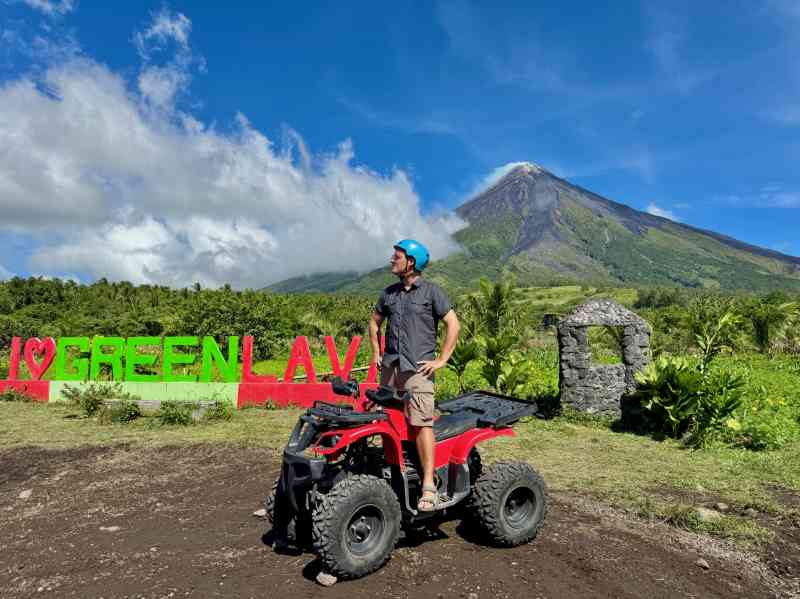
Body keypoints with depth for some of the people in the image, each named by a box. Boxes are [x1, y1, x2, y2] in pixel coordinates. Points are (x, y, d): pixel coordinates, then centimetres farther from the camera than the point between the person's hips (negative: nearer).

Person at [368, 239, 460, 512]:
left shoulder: (431, 291, -1)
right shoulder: (389, 293, 14)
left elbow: (453, 324, -4)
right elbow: (375, 321, 27)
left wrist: (441, 360, -8)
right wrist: (376, 353, 16)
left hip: (417, 367, -6)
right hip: (390, 365, 6)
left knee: (421, 423, -13)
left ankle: (428, 486, -10)